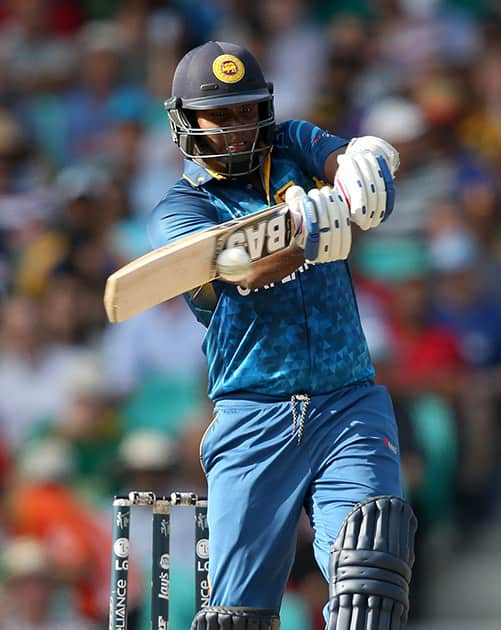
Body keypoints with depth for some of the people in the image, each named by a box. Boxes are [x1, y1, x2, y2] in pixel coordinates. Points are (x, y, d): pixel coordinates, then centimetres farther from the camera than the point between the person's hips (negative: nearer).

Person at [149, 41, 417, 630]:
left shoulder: (294, 148, 15)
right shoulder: (177, 212, 5)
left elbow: (354, 158, -7)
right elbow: (246, 271, -15)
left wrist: (366, 164, -31)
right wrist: (321, 221, -31)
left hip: (349, 406, 1)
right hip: (253, 420, -1)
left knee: (371, 560, -22)